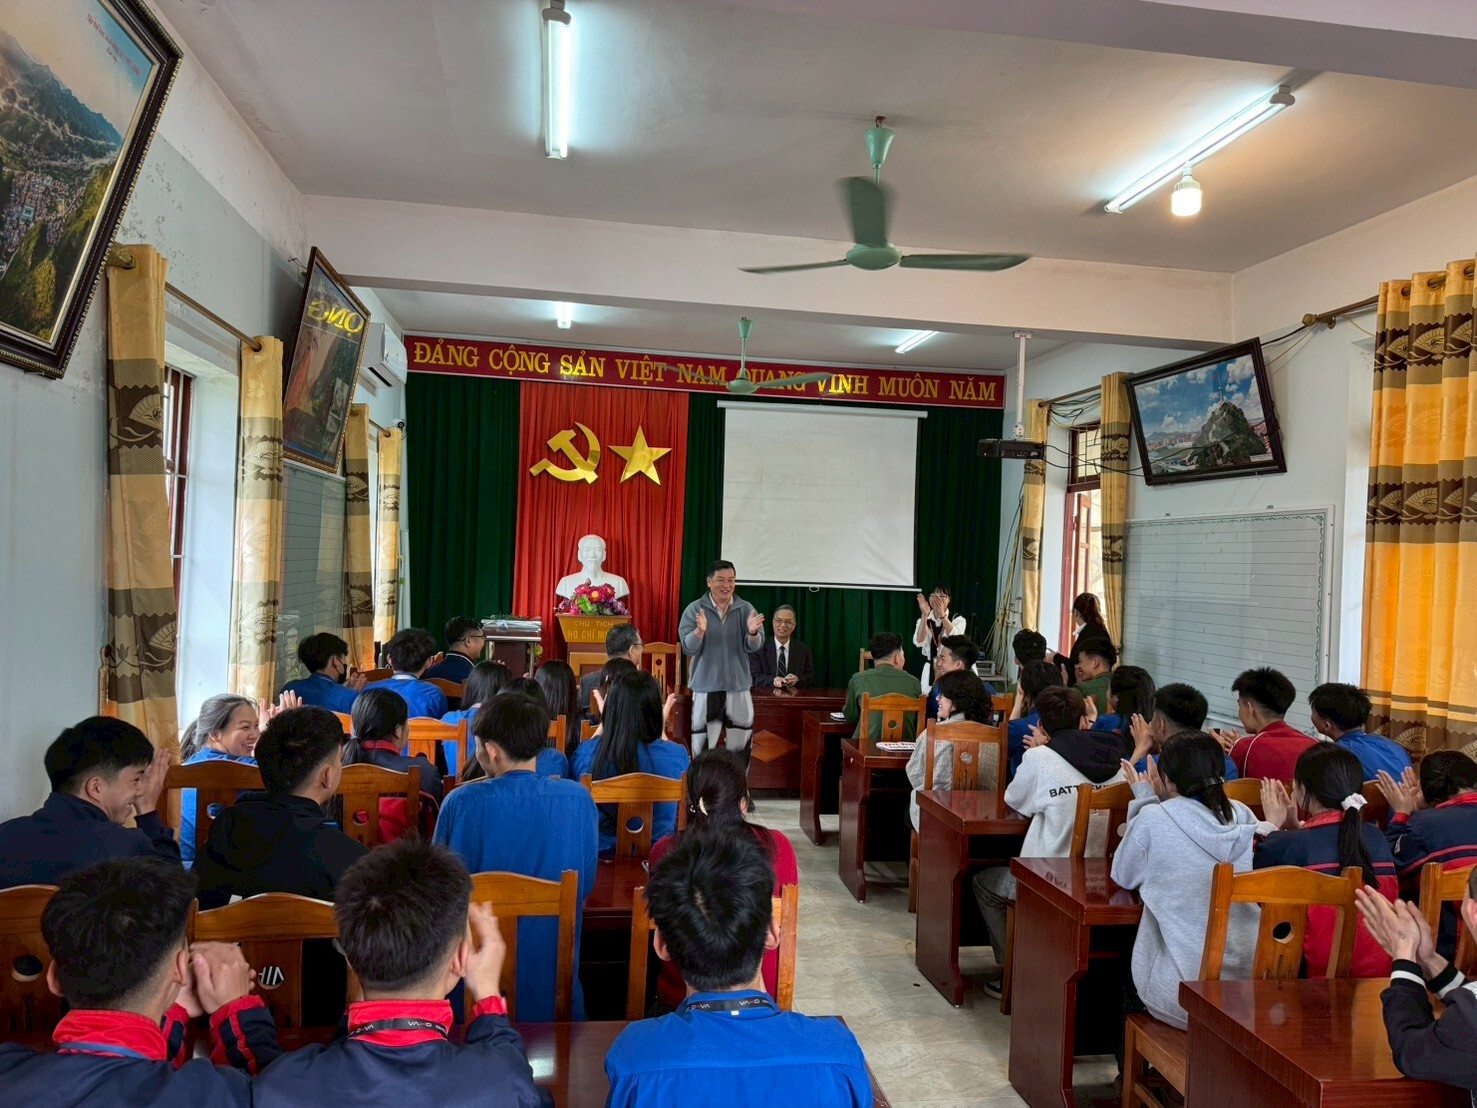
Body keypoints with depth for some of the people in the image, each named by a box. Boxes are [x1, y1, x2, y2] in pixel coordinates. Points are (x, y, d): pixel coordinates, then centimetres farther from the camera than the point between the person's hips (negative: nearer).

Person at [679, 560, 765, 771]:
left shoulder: (746, 609, 1)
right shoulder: (694, 609, -4)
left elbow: (754, 647, -5)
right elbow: (688, 648, -11)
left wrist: (752, 633, -28)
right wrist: (699, 631, -31)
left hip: (739, 685, 2)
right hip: (706, 686, -2)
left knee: (741, 744, 10)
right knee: (703, 744, 5)